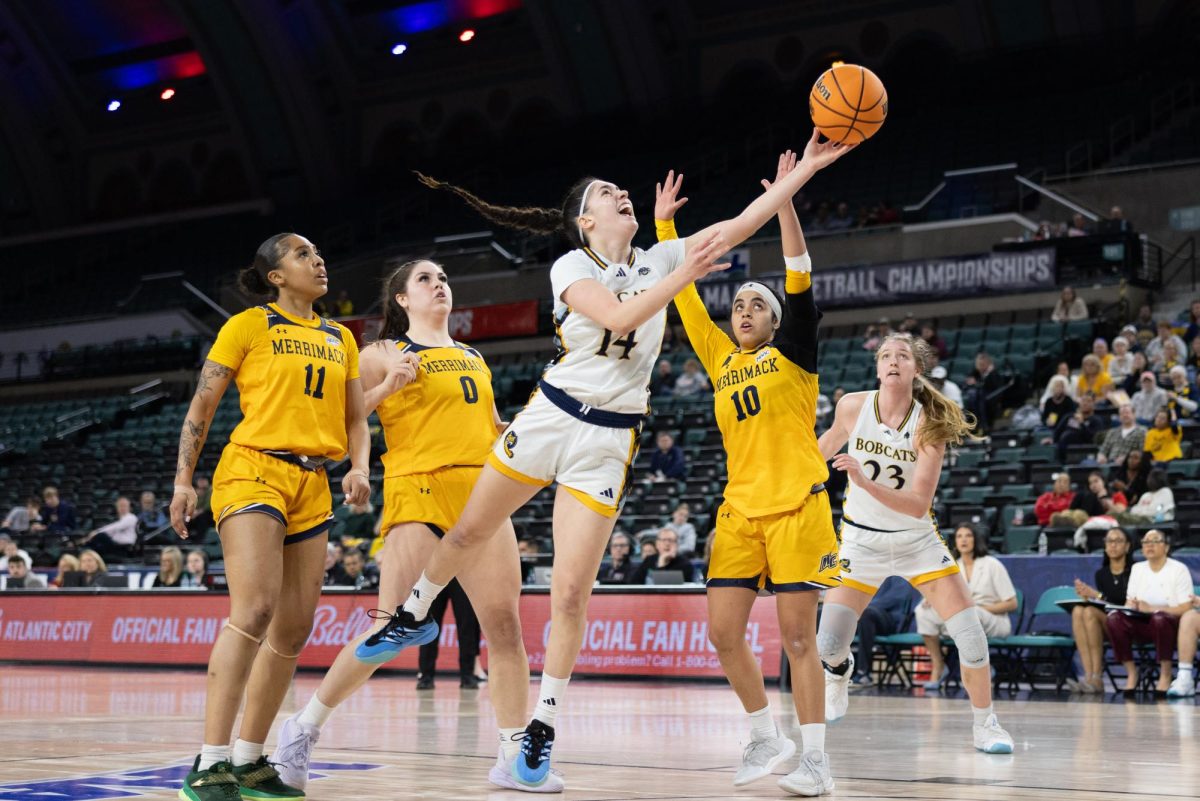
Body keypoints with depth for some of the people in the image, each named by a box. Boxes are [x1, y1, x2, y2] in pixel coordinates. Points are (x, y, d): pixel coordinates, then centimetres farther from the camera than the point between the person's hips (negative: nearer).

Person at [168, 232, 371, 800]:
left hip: (312, 486, 7)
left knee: (295, 629, 3)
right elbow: (202, 404, 3)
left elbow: (355, 418, 20)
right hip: (253, 471, -7)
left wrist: (358, 467, 0)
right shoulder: (248, 326, 2)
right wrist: (183, 480, -3)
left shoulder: (340, 339, 17)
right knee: (255, 610, -23)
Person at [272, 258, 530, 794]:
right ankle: (304, 729, 5)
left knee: (505, 623, -5)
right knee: (393, 630, -11)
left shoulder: (473, 359, 22)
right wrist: (388, 386, -14)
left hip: (482, 494, 5)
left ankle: (514, 756, 1)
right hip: (418, 492, -5)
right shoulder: (383, 354, 6)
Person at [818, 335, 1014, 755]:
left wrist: (866, 483, -39)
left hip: (917, 538, -1)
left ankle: (984, 723, 9)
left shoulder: (929, 424, -18)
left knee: (970, 631, -12)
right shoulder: (853, 406, -13)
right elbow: (831, 440, 12)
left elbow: (919, 504, -26)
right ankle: (839, 673, 30)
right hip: (862, 539, 1)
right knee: (827, 646, -9)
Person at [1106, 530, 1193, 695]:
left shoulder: (1179, 569, 0)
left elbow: (1185, 608, -9)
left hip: (1170, 623, -4)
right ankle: (1131, 672, -16)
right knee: (1114, 617, -27)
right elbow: (1129, 603, 13)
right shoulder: (1137, 568, 16)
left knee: (1160, 618, -41)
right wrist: (1132, 606, -12)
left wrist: (1151, 609, -17)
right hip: (1142, 624, 4)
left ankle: (1165, 674, -23)